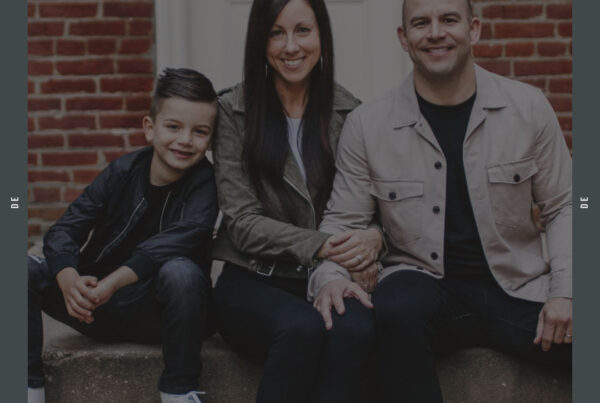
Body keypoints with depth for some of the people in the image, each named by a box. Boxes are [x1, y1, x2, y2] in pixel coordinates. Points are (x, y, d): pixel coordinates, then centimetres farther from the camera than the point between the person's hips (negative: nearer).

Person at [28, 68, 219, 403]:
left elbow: (179, 238, -29)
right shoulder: (124, 170, -3)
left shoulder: (205, 183, -10)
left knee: (181, 271, -35)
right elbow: (65, 229, -10)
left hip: (157, 313, -3)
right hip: (98, 308, 3)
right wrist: (69, 279, -33)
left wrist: (113, 281, -42)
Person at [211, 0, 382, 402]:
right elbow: (243, 222, -6)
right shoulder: (234, 111, 0)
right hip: (253, 281, -2)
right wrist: (321, 246, -20)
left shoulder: (349, 112, 7)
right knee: (303, 327, -36)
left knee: (355, 328, -34)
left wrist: (373, 236, -15)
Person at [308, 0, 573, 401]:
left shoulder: (529, 106, 3)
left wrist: (564, 291, -7)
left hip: (519, 291, 1)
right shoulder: (367, 124, 0)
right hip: (425, 285, -1)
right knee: (397, 309, -36)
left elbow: (562, 207, 8)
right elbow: (342, 221, 5)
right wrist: (330, 276, -17)